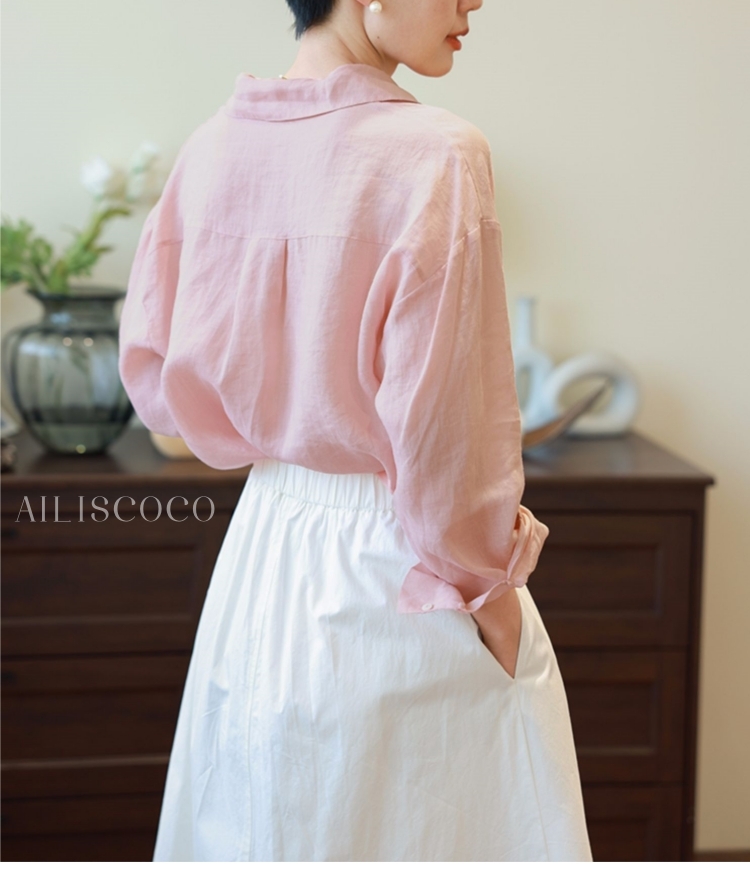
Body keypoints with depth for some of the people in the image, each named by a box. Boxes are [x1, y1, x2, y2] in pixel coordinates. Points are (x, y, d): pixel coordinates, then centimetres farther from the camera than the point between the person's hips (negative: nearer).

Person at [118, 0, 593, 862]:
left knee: (254, 830, 20)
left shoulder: (214, 145, -1)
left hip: (261, 553, 6)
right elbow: (444, 422, -20)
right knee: (421, 825, 11)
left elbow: (153, 370, 5)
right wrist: (488, 588, -7)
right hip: (396, 565, -6)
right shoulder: (433, 155, -20)